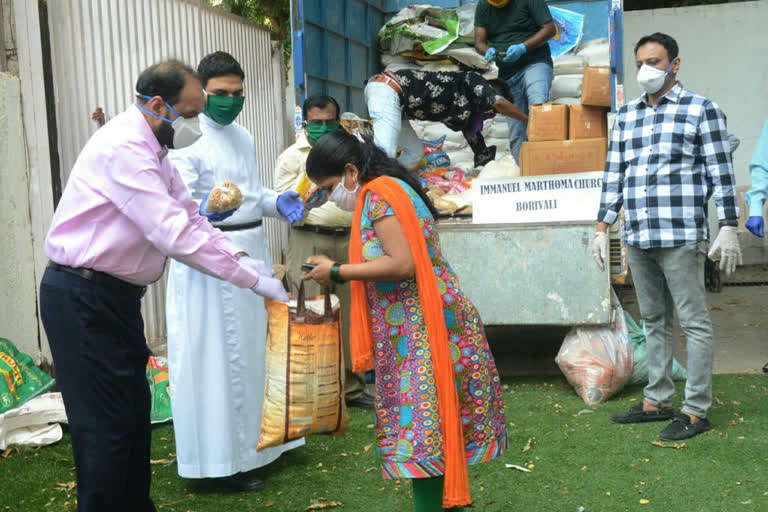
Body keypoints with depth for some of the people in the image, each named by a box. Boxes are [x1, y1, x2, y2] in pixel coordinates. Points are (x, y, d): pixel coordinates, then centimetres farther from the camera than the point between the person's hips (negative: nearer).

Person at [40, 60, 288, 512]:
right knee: (106, 424, -3)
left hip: (117, 295, 10)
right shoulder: (123, 148, -23)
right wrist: (255, 280, -24)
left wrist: (242, 258, -3)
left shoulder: (152, 149, 9)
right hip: (83, 299, -10)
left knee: (135, 411, 17)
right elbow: (175, 234, -29)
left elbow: (189, 216, 12)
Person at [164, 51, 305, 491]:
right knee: (217, 357, -4)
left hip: (252, 252, 8)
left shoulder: (244, 136, 14)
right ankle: (222, 459, 5)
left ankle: (254, 442, 29)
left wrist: (279, 203, 2)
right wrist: (204, 208, -40)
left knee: (253, 349, 15)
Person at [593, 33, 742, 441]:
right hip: (637, 238, 6)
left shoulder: (700, 110, 1)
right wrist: (603, 226, 14)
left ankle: (696, 410, 7)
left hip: (679, 236, -6)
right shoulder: (626, 115, 16)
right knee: (653, 321, 13)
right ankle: (657, 401, 23)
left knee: (694, 323, 0)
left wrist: (728, 228, -8)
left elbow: (721, 172, -3)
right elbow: (613, 174, 18)